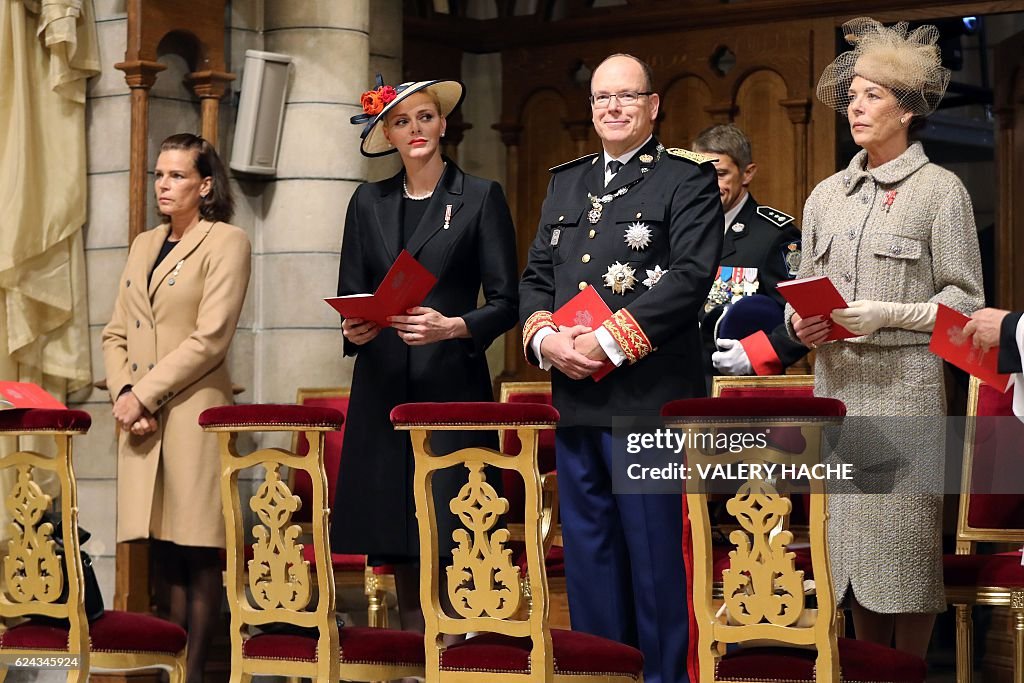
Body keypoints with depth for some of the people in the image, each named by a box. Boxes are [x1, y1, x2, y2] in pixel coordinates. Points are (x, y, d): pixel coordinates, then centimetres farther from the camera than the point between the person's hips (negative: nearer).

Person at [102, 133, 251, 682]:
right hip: (140, 415, 6)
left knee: (197, 549, -3)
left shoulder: (226, 243, -2)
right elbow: (116, 334, 16)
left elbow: (209, 338, -11)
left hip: (194, 411, -6)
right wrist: (122, 391, -3)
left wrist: (143, 394, -12)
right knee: (163, 548, 6)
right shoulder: (143, 245, 19)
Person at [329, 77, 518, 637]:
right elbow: (349, 296, 15)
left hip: (452, 383, -3)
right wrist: (354, 328, -7)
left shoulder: (480, 198, 4)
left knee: (448, 533, -9)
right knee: (394, 532, 2)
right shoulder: (368, 203, 13)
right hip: (383, 386, 3)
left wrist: (452, 327, -17)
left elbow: (505, 302, 0)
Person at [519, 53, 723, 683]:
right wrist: (546, 337, -4)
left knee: (657, 558, -2)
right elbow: (536, 277, 17)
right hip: (576, 399, 6)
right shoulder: (565, 183, 19)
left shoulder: (688, 179, -1)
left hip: (650, 400, -6)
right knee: (588, 556, 11)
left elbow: (692, 276, -12)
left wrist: (610, 338, -18)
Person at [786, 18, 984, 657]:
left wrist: (887, 315, -17)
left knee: (904, 530, -5)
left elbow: (964, 298, -3)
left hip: (905, 380, -5)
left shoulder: (940, 190, -1)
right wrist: (803, 321, -2)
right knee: (851, 530, 7)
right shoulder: (827, 195, 14)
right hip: (837, 380, 5)